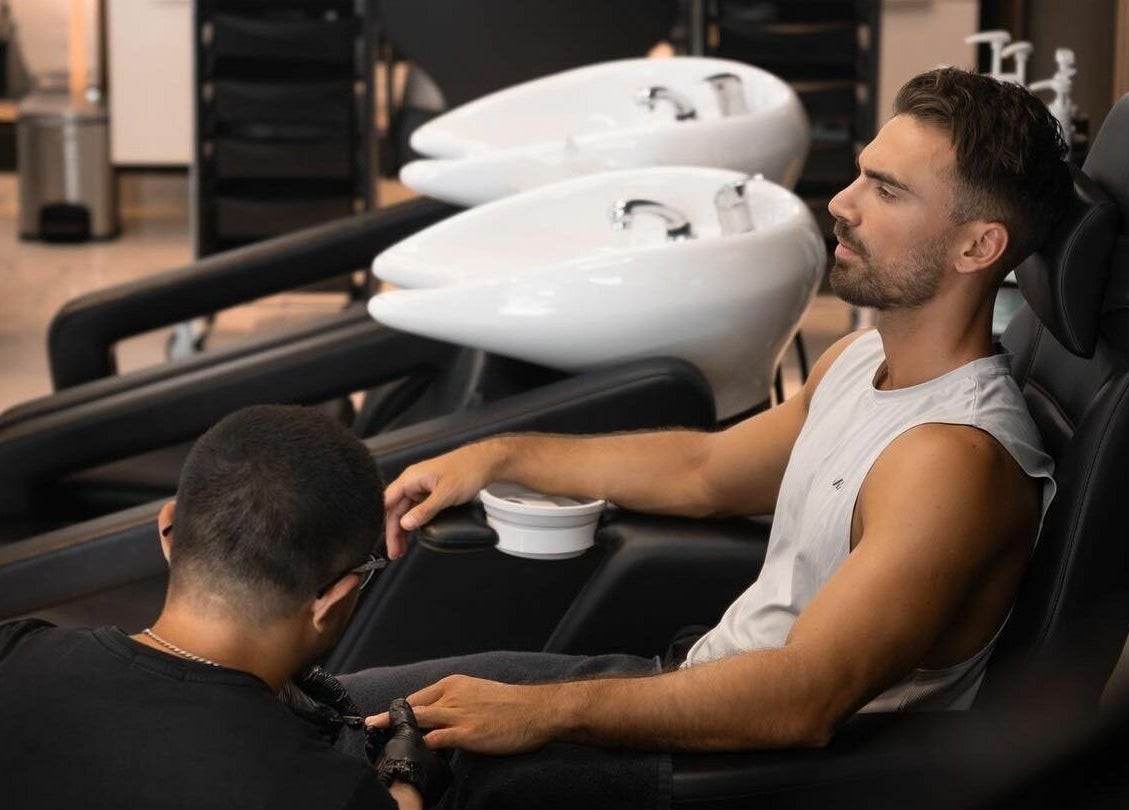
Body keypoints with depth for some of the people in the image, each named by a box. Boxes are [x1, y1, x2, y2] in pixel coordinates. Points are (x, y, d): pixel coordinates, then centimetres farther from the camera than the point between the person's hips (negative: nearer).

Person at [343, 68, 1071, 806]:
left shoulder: (957, 460, -26)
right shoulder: (861, 360, 6)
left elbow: (805, 700, -32)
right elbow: (705, 468, 22)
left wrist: (543, 711, -31)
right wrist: (502, 457, 16)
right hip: (702, 676, 9)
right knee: (350, 702, 7)